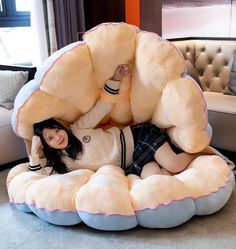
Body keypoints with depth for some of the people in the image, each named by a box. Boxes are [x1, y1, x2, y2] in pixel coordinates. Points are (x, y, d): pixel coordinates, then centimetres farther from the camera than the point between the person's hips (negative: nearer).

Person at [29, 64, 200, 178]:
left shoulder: (78, 129, -2)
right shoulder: (63, 162, 3)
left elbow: (104, 106, 1)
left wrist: (115, 80, -12)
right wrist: (34, 154, -15)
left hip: (139, 135, -1)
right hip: (132, 164, 2)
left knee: (173, 165, -26)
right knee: (151, 175, -32)